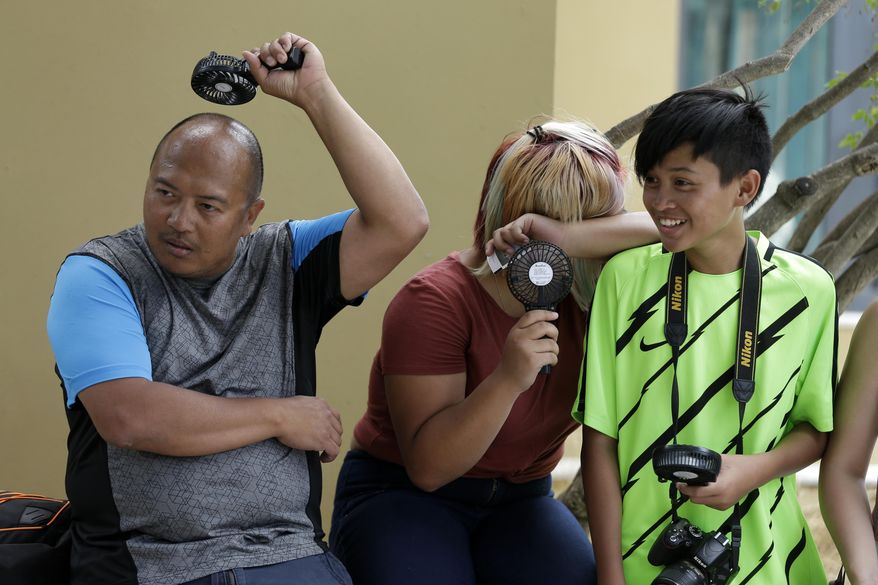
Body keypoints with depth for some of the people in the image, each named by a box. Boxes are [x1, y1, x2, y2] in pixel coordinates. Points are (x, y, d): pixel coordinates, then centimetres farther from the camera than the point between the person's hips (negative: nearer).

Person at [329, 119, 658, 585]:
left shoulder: (582, 292, -6)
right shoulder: (435, 301, -19)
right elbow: (428, 466, -23)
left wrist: (572, 237, -33)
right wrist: (508, 380, -37)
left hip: (520, 499, 4)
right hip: (402, 497, -3)